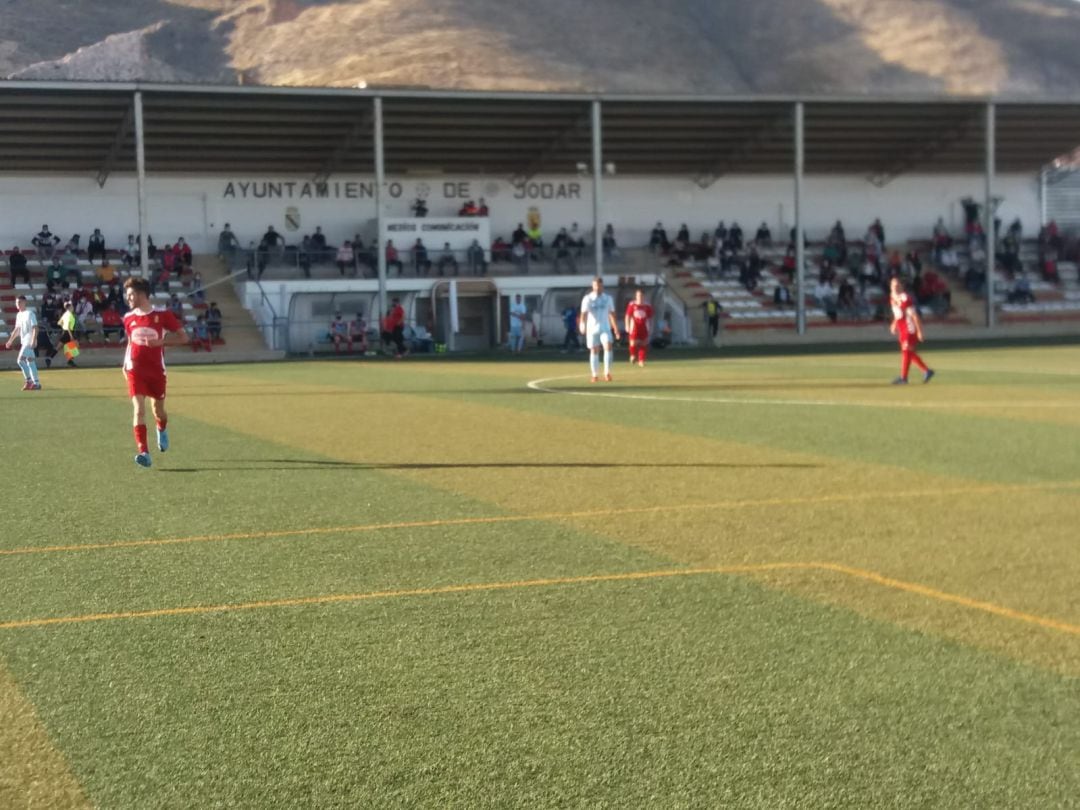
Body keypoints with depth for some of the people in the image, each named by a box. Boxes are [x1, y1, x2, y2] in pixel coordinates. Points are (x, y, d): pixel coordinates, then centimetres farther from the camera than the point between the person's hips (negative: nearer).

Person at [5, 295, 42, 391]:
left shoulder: (30, 313, -10)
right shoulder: (19, 315, 14)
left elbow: (35, 328, -15)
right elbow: (17, 329, 23)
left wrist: (33, 340, -24)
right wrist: (10, 340, 21)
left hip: (29, 341, -8)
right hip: (23, 341, 8)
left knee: (21, 360, -13)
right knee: (30, 362, 8)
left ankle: (29, 380, -6)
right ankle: (36, 383, 11)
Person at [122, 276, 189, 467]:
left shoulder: (162, 315, -7)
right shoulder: (128, 318, 5)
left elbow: (183, 337, -6)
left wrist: (160, 341, -19)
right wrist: (125, 363, 9)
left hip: (156, 370, -1)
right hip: (135, 371, 1)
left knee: (158, 410, 14)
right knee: (139, 410, -14)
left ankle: (162, 430, 51)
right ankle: (143, 453, -18)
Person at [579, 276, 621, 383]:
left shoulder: (608, 298, 6)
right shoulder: (587, 298, -3)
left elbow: (612, 314, 14)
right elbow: (584, 313, -15)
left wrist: (615, 328, 15)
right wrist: (582, 324, -33)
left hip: (605, 328, 1)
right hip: (592, 329, -1)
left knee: (608, 347, -19)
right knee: (594, 351, 4)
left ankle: (607, 373, -17)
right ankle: (595, 375, 14)